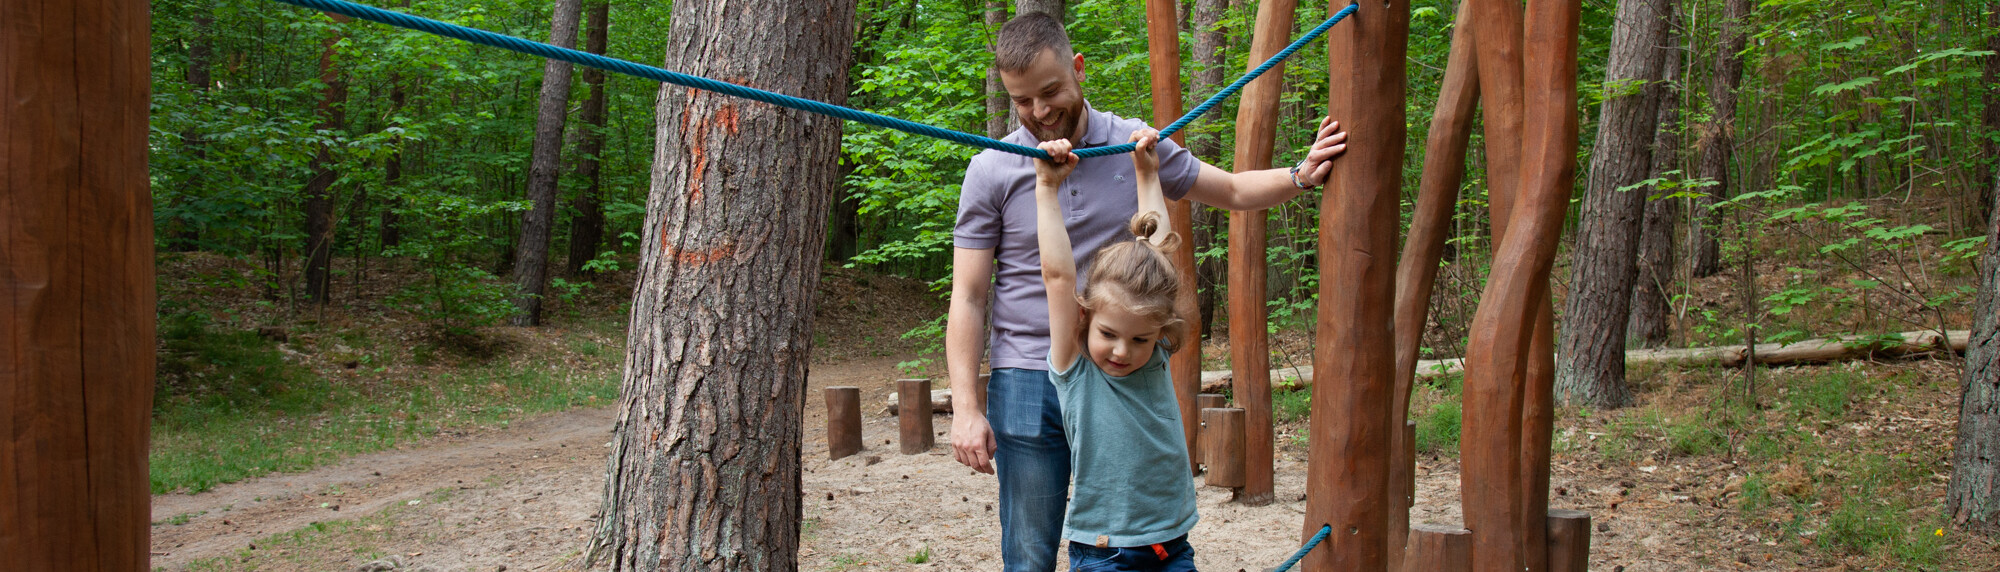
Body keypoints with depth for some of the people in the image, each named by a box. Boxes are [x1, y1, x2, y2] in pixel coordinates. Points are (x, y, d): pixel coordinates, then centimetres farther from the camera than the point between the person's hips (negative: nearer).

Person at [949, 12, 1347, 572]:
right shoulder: (992, 171, -2)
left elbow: (1233, 191, 20)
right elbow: (968, 298, -2)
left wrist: (1302, 175, 3)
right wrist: (966, 409, -8)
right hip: (1027, 382, -2)